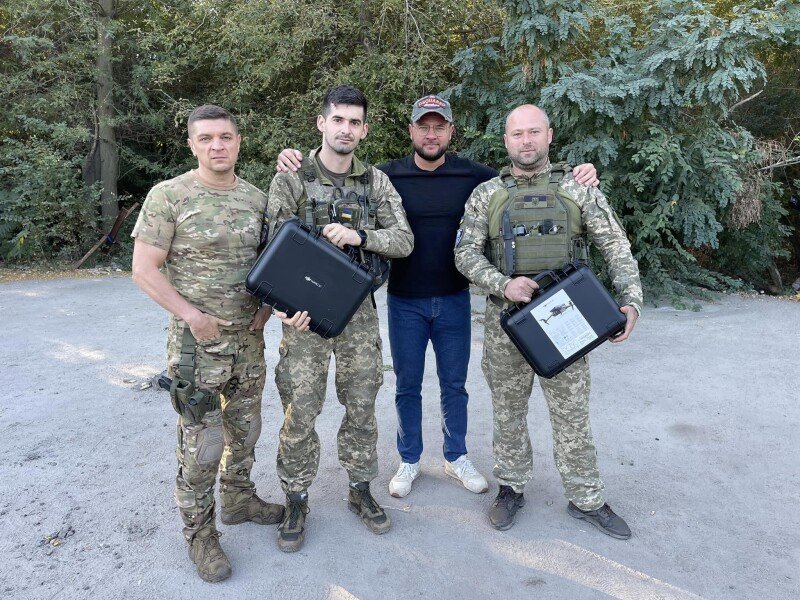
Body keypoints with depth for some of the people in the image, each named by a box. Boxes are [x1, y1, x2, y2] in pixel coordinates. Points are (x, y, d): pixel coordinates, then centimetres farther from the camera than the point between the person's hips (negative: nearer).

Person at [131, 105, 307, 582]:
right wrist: (193, 315, -16)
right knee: (202, 444, 2)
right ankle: (199, 532, 22)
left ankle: (239, 499, 40)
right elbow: (144, 270, -9)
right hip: (198, 344, -5)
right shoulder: (168, 196, -9)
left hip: (249, 339, 5)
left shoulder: (258, 199, 5)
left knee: (244, 431, 18)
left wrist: (271, 303, -2)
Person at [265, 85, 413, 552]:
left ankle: (361, 490, 31)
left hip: (359, 312, 3)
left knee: (362, 407, 12)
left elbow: (404, 240, -1)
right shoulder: (292, 179, -3)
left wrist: (359, 236, -19)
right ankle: (297, 501, 22)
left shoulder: (376, 182, 5)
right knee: (300, 412, 3)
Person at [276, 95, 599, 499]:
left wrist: (577, 178, -13)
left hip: (454, 299, 1)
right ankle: (409, 461, 32)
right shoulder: (387, 175, -6)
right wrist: (295, 163, -23)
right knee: (407, 386, 13)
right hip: (405, 301, -1)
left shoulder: (474, 176, -3)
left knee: (454, 384, 15)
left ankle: (456, 457, 35)